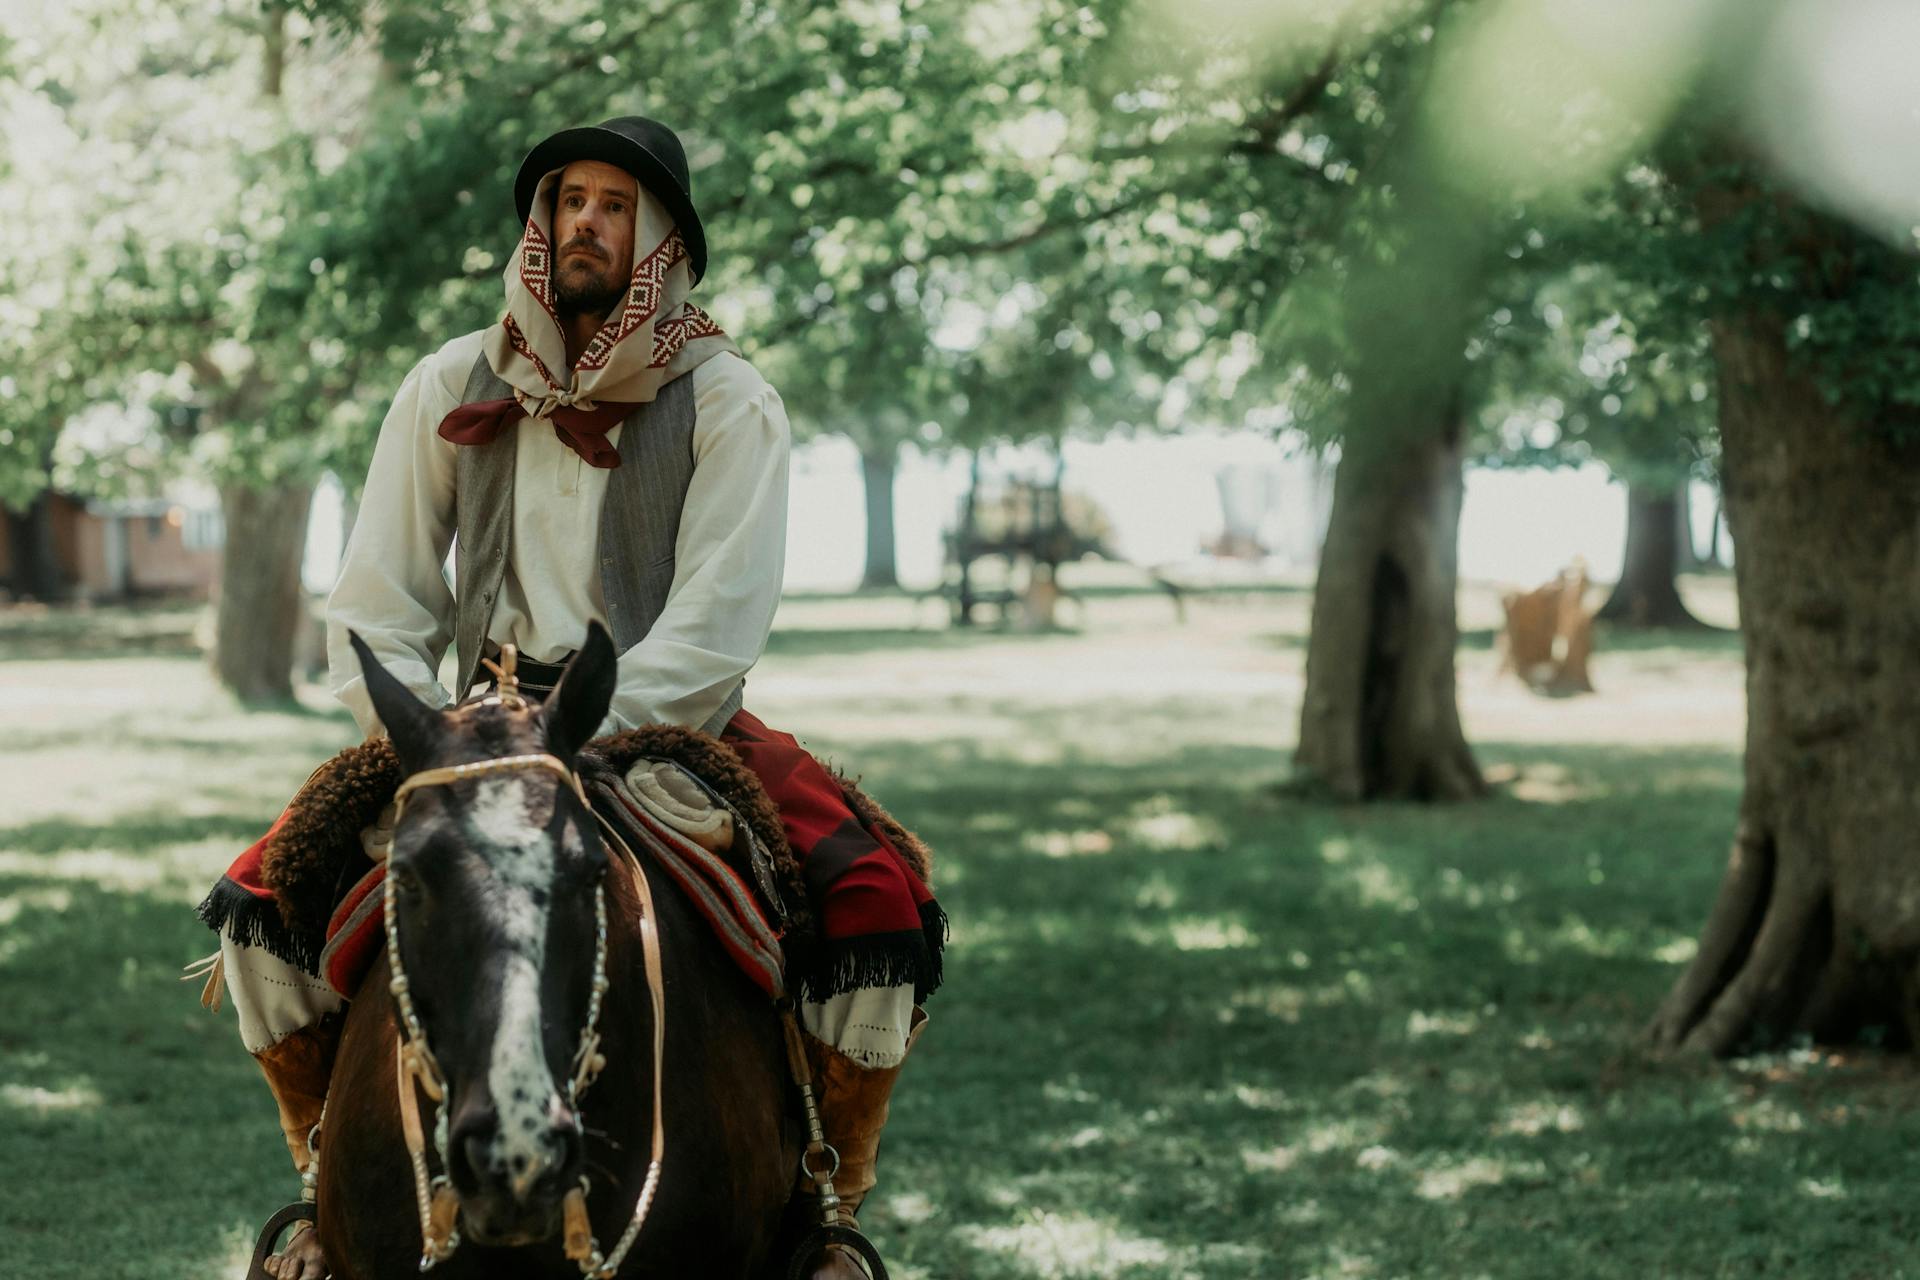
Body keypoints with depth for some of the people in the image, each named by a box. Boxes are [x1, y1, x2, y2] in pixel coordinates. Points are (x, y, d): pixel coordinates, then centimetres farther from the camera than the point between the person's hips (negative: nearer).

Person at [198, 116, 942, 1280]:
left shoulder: (727, 401, -4)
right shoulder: (451, 388, 5)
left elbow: (716, 628, -13)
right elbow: (375, 606, 5)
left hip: (673, 726, -2)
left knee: (883, 909, -26)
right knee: (258, 903, -15)